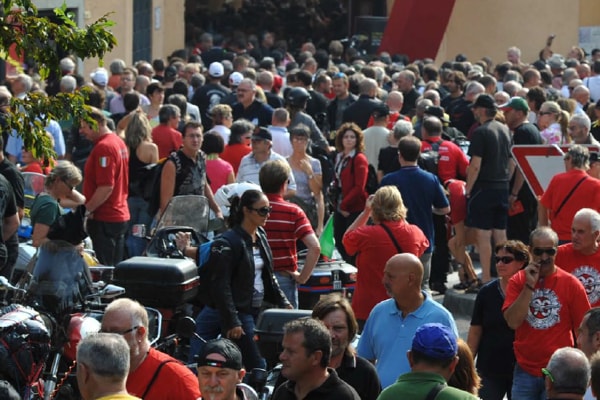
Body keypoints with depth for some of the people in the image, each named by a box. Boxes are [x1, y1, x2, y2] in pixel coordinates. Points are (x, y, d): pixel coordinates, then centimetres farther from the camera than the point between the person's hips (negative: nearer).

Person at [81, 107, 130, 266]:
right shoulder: (118, 142, 13)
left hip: (104, 219, -10)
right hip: (120, 215, 10)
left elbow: (106, 187, -23)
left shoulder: (103, 147, -17)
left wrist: (87, 210, -16)